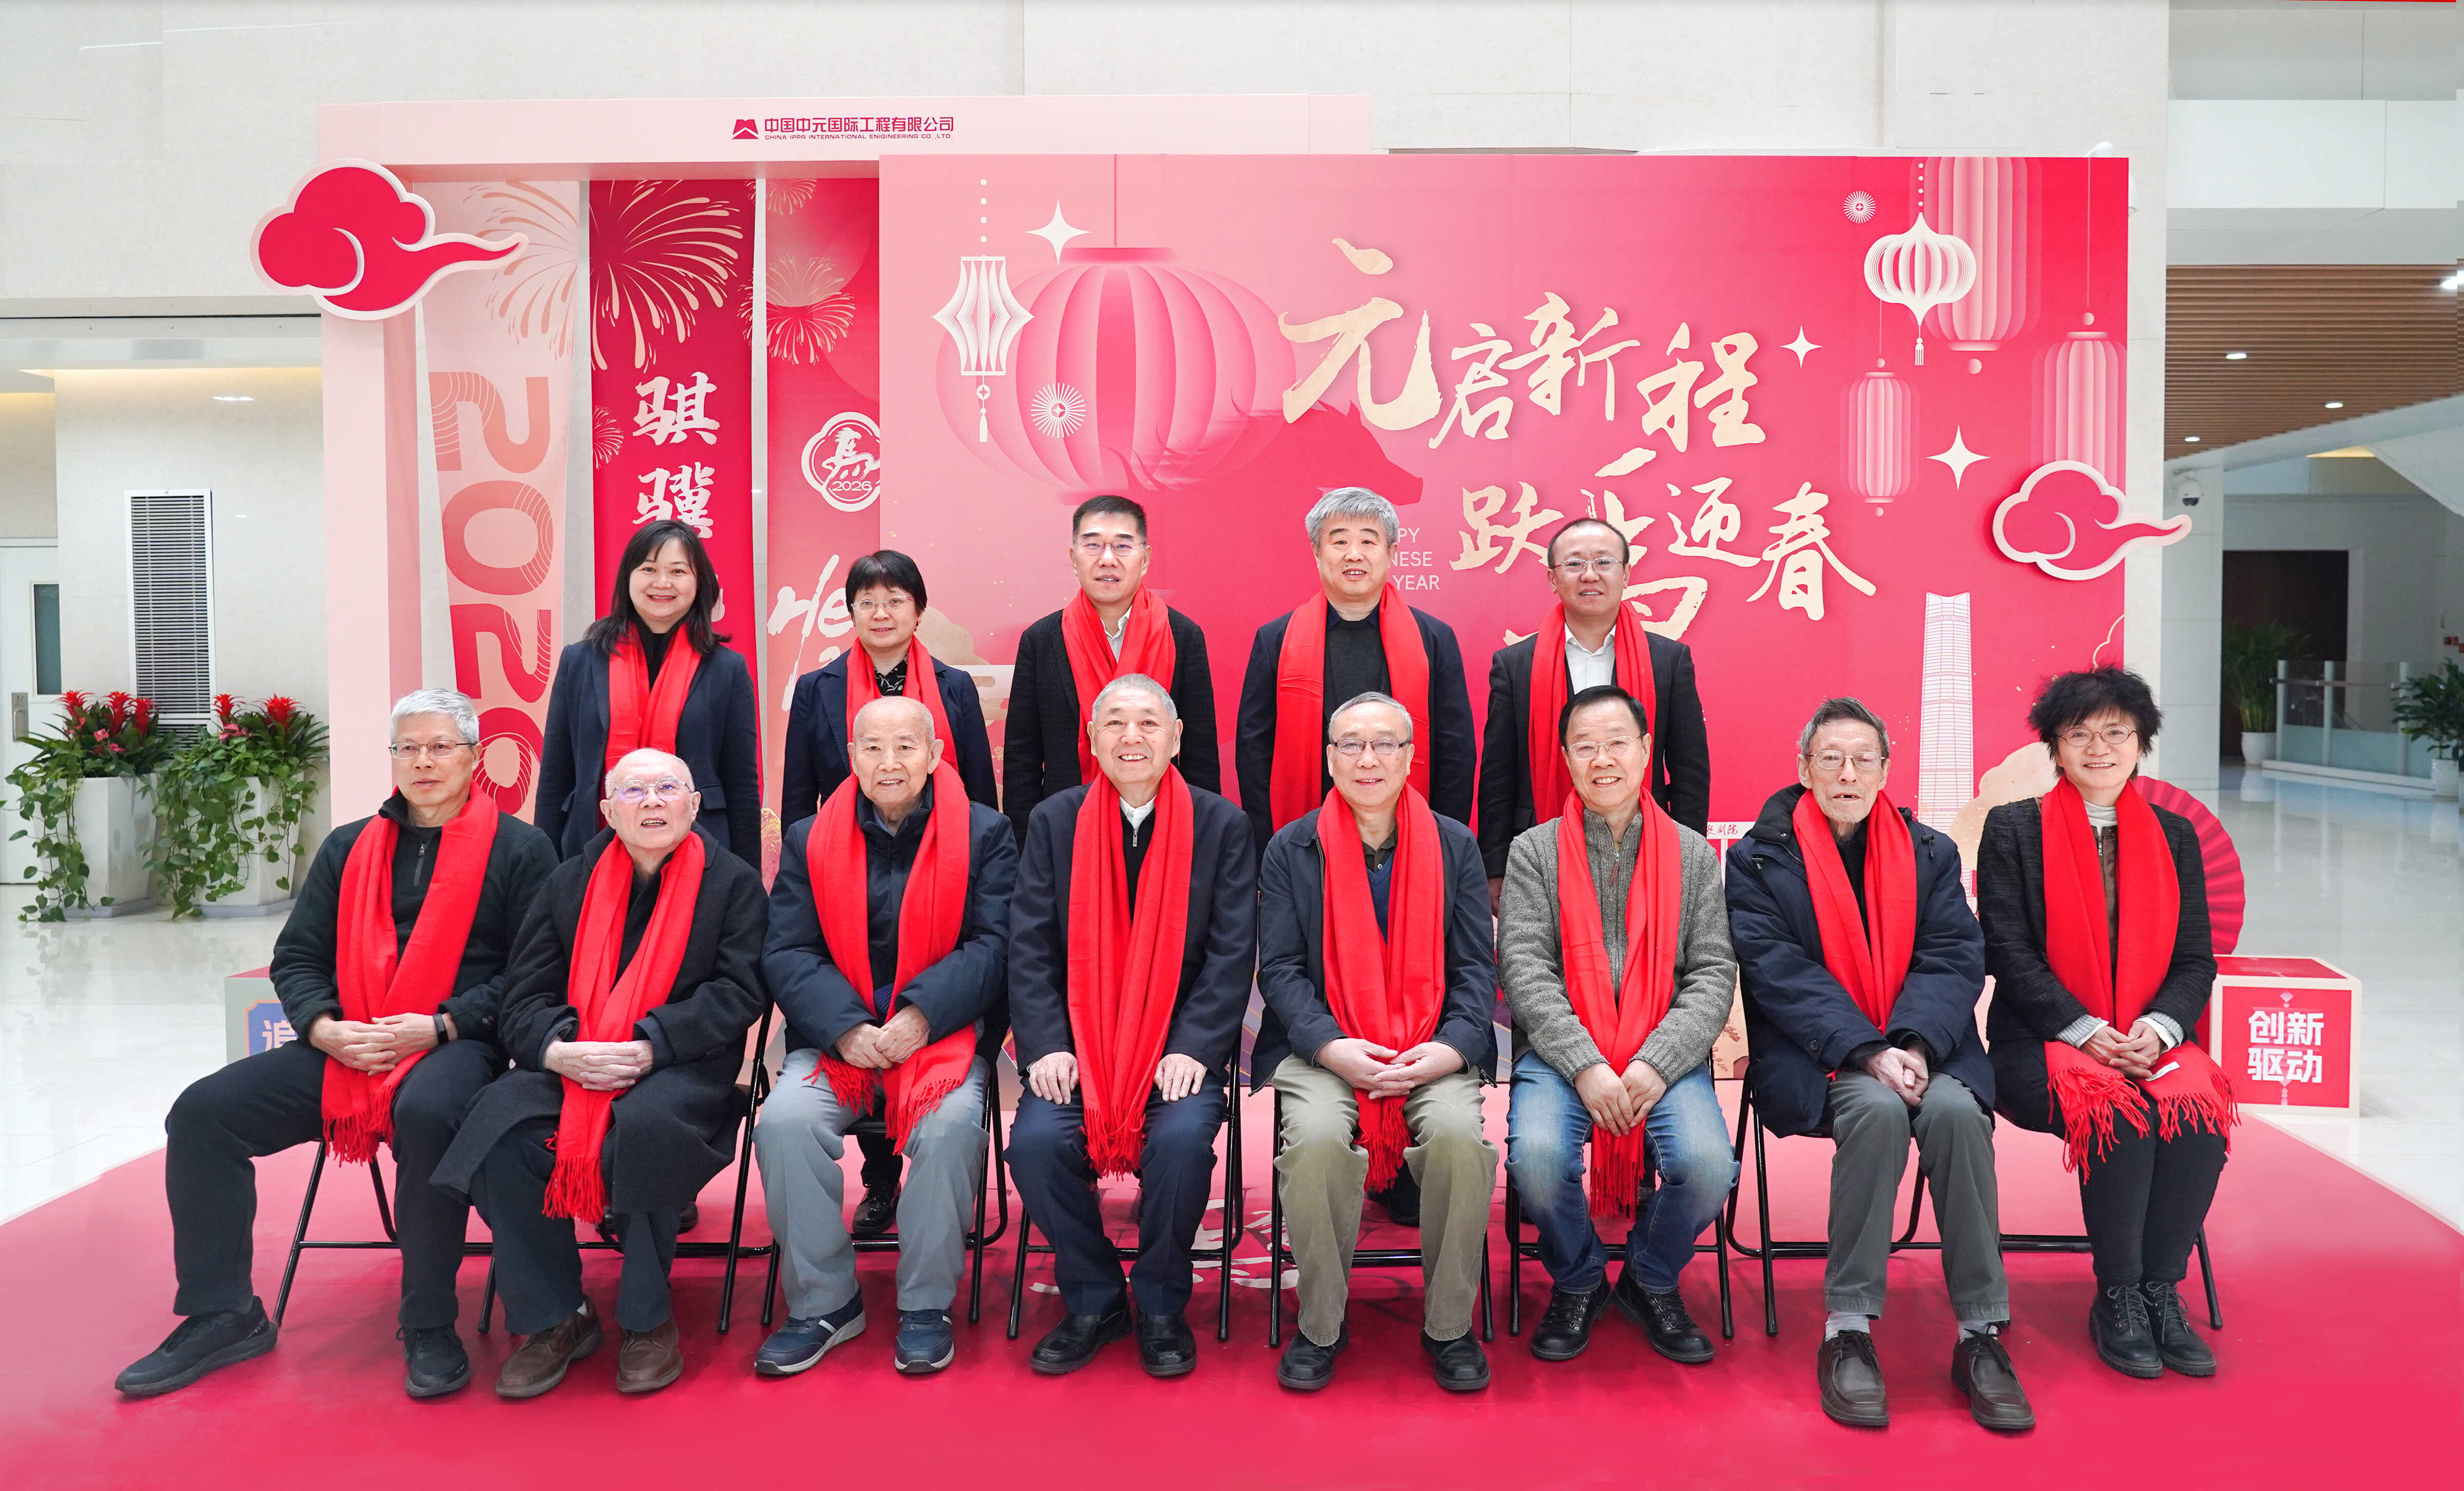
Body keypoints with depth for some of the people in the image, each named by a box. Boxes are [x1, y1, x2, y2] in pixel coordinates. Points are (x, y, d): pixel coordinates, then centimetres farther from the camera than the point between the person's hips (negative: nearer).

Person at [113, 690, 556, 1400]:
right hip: (344, 1047, 6)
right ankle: (221, 1316, 6)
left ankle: (430, 1328, -20)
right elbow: (297, 957, 17)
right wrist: (325, 1028, -4)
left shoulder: (519, 849, 2)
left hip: (457, 1046, -6)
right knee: (204, 1110, -9)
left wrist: (439, 1026, -16)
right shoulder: (349, 848, 19)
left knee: (425, 1112, -38)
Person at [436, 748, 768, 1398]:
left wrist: (648, 1048, -18)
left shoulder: (733, 882, 6)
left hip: (682, 1072, -3)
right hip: (568, 1069, 3)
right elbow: (524, 998, 7)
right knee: (497, 1126, -26)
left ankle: (647, 1320, -13)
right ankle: (553, 1318, -7)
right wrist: (558, 1051, -16)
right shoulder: (569, 884, 15)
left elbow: (739, 992, -5)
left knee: (643, 1126, -36)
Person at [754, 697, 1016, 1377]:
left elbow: (994, 944, -3)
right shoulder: (810, 840, 11)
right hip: (835, 1035, 2)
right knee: (785, 1119, -26)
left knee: (950, 1124, -31)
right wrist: (847, 1029, -14)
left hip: (944, 1032, -2)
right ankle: (823, 1303, -6)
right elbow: (786, 953, 3)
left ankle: (926, 1306, -9)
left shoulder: (983, 834, 5)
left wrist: (921, 1018, -17)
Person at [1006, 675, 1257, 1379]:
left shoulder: (1220, 824, 2)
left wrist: (1192, 1049, -15)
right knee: (1036, 1141, -23)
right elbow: (1029, 946, 2)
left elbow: (1233, 951, -3)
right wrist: (1045, 1046, -12)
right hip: (1079, 1039, 2)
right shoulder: (1055, 821, 7)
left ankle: (1161, 1308, 0)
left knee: (1182, 1140, -28)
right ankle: (1093, 1302, 4)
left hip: (1180, 1044, -1)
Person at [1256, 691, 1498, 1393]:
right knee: (1315, 1139, -30)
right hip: (1324, 1050, 0)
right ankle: (1320, 1327, -7)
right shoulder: (1291, 849, 7)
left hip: (1434, 1052, 1)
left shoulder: (1454, 845, 10)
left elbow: (1477, 967, 7)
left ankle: (1449, 1327, -6)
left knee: (1459, 1135, -29)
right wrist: (1332, 1047, -14)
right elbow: (1280, 968, 2)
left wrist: (1452, 1048, -11)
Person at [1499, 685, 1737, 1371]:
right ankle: (1578, 1283, 5)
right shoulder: (1534, 851, 7)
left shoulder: (1692, 854, 11)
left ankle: (1650, 1281, 9)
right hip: (1559, 1052, -1)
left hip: (1666, 1055, 1)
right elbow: (1525, 970, -3)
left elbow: (1713, 973, 4)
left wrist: (1656, 1064, -12)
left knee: (1709, 1163, -26)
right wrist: (1587, 1066, -16)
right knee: (1537, 1155, -29)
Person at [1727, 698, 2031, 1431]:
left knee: (1957, 1110, -29)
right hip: (1817, 1060, -2)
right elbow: (1781, 973, -7)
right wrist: (1869, 1055, -19)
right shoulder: (1759, 859, 4)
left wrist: (1914, 1045, -17)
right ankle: (1847, 1332, -22)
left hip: (1923, 1048, 3)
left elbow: (1955, 959, 2)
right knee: (1877, 1110, -33)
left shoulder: (1930, 853, 14)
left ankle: (1982, 1335, -17)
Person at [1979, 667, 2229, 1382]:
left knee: (2200, 1104, -28)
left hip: (2152, 1041, 3)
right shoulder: (2013, 829, 3)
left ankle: (2159, 1291, -13)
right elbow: (2009, 953, -5)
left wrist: (2157, 1028, -11)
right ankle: (2116, 1299, -15)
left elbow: (2196, 959, 9)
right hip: (2042, 1042, -3)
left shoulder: (2174, 836, 14)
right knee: (2117, 1110, -32)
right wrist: (2086, 1030, -16)